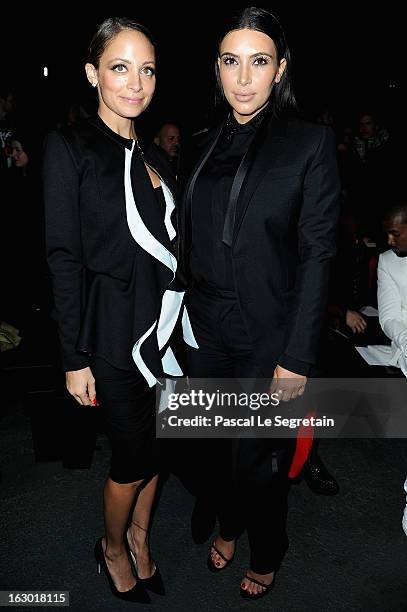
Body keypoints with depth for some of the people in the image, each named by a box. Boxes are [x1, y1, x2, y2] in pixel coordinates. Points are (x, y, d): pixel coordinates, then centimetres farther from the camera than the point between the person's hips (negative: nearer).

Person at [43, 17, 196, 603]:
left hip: (165, 323, 6)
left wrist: (181, 323, 10)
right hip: (115, 330, -6)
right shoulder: (70, 147, -9)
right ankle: (113, 546, 36)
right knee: (134, 455, 7)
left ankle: (140, 537, 42)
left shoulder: (151, 154, 10)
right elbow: (64, 257, -11)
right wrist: (76, 357, -12)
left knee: (154, 443, 16)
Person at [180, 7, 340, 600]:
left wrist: (297, 358, -15)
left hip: (268, 336, -4)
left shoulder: (311, 143, -9)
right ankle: (228, 524, 49)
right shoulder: (208, 144, 5)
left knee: (260, 458, 11)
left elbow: (316, 256, -12)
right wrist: (186, 321, 5)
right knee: (216, 446, 19)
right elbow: (191, 244, 8)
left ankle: (265, 556, 40)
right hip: (207, 331, 5)